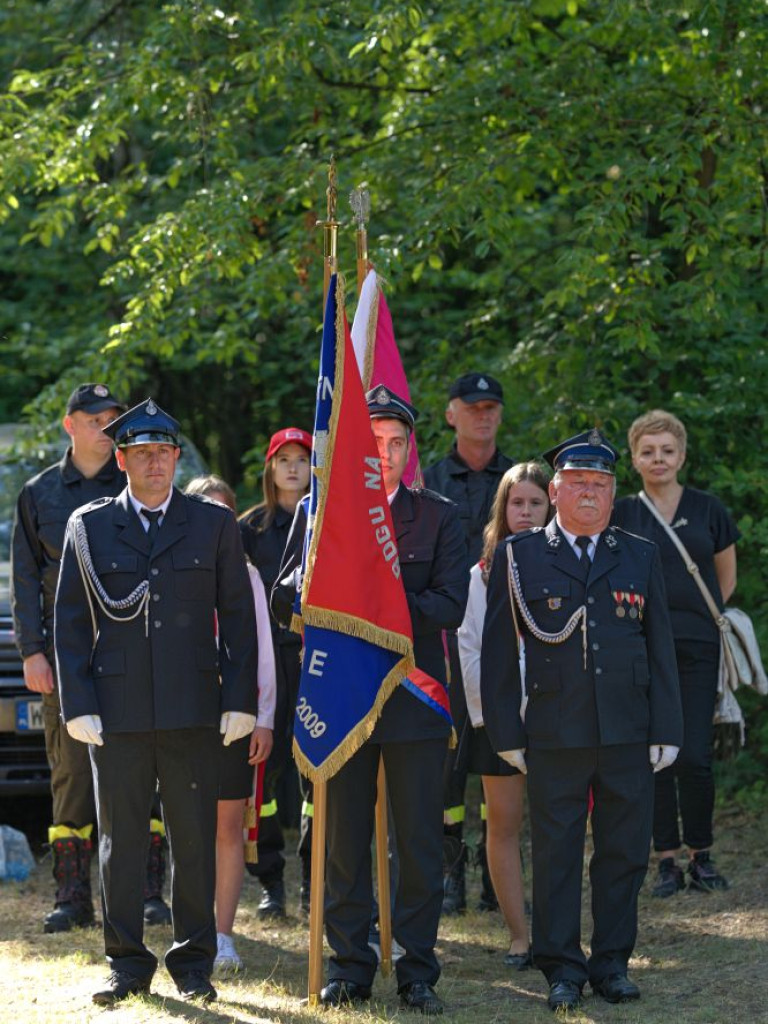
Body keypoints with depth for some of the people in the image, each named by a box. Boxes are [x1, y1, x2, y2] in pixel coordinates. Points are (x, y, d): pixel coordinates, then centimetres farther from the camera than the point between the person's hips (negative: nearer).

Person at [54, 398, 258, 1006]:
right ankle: (128, 964, 14)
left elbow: (238, 616, 7)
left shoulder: (215, 524, 8)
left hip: (192, 707, 0)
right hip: (116, 711, 0)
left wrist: (240, 702, -1)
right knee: (119, 841, 5)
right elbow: (70, 621, 6)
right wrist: (78, 705, -2)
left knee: (195, 840, 3)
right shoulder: (89, 526, 7)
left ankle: (194, 963, 13)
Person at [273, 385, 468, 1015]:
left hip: (415, 697, 0)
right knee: (344, 840, 4)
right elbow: (285, 602, 3)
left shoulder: (438, 518, 7)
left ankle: (418, 972, 7)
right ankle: (350, 967, 13)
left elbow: (450, 606, -4)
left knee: (421, 841, 0)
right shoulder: (317, 512, 9)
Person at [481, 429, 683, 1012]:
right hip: (554, 738, -2)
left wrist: (666, 731, 5)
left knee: (624, 854, 6)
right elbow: (498, 653, 4)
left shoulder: (642, 558, 12)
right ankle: (562, 968, 10)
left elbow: (661, 651, 11)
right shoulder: (519, 558, 5)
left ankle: (612, 963, 17)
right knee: (556, 854, 2)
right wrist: (507, 734, -1)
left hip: (629, 738, 2)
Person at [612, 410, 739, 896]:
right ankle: (668, 861, 8)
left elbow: (727, 577, 16)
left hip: (697, 649, 0)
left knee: (695, 756, -7)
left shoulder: (707, 509, 6)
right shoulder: (622, 514, 5)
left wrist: (694, 615, 11)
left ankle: (702, 857, 7)